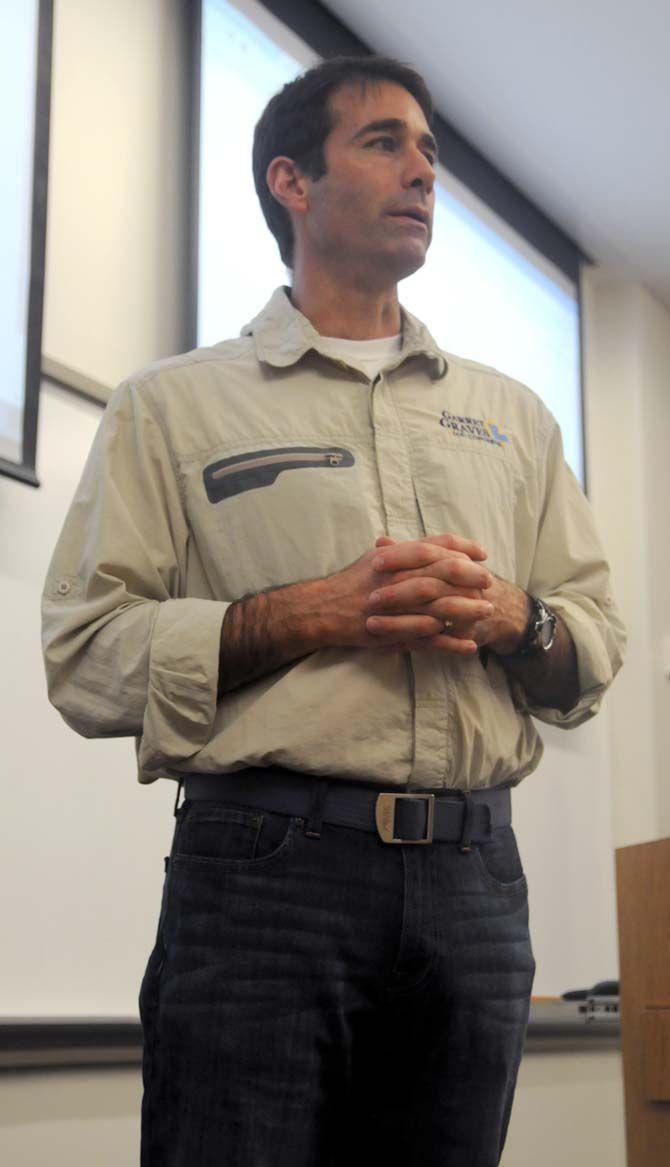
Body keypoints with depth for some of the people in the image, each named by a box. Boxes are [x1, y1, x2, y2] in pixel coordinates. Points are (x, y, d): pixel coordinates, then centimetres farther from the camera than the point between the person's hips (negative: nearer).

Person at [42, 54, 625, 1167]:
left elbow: (598, 647, 17)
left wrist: (511, 616, -6)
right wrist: (312, 615, -14)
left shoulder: (512, 415, 19)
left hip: (474, 872, 4)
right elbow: (86, 655, -3)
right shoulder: (174, 404, 7)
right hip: (265, 865, -3)